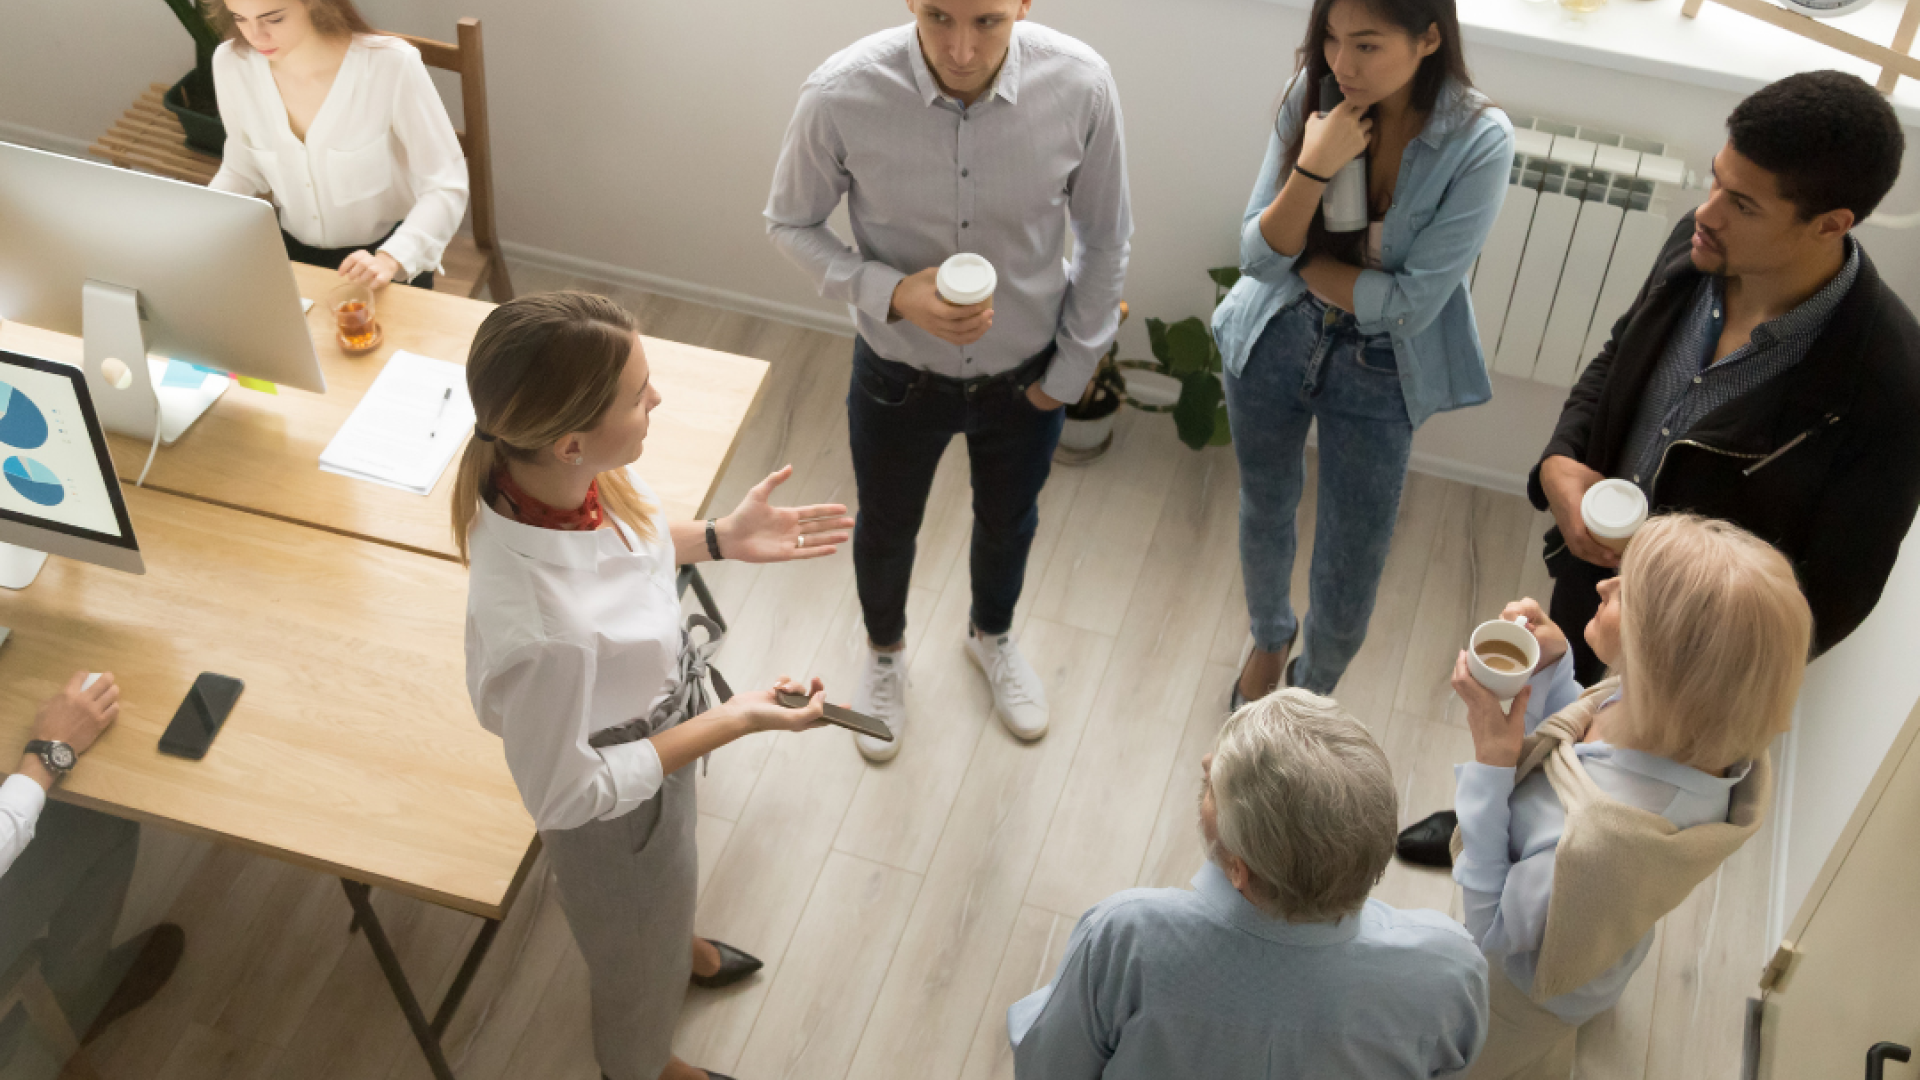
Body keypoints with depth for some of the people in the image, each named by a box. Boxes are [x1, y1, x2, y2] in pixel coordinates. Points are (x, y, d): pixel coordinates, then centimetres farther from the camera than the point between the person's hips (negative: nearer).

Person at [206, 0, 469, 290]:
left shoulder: (392, 64, -24)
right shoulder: (231, 63, -10)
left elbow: (445, 188, -20)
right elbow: (242, 169, 6)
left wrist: (389, 260, -34)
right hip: (295, 255, 4)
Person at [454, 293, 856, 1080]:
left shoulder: (569, 471, -27)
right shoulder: (543, 631, -48)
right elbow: (566, 794, -28)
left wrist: (720, 538, -10)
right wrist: (734, 721, -27)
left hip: (655, 723, 6)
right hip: (615, 808, -6)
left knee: (666, 891, 39)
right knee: (638, 945, 29)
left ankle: (679, 946, 74)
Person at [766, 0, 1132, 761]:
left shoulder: (1081, 86, -26)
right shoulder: (841, 96, -29)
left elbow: (1105, 239, -9)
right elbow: (790, 224, -11)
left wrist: (1070, 372, -2)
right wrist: (893, 294, -27)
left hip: (1025, 375, 1)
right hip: (898, 376, -1)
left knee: (1008, 523, 28)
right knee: (886, 530, 25)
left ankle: (993, 637, 62)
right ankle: (885, 653, 59)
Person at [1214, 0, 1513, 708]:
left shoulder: (1479, 143, -24)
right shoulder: (1314, 95, -15)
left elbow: (1412, 301, -24)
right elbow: (1258, 255, -17)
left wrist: (1298, 259, -16)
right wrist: (1314, 168, -33)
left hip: (1379, 372, -2)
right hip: (1274, 343, 3)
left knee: (1350, 576, 9)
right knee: (1265, 513, 25)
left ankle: (1310, 694, 41)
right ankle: (1270, 638, 57)